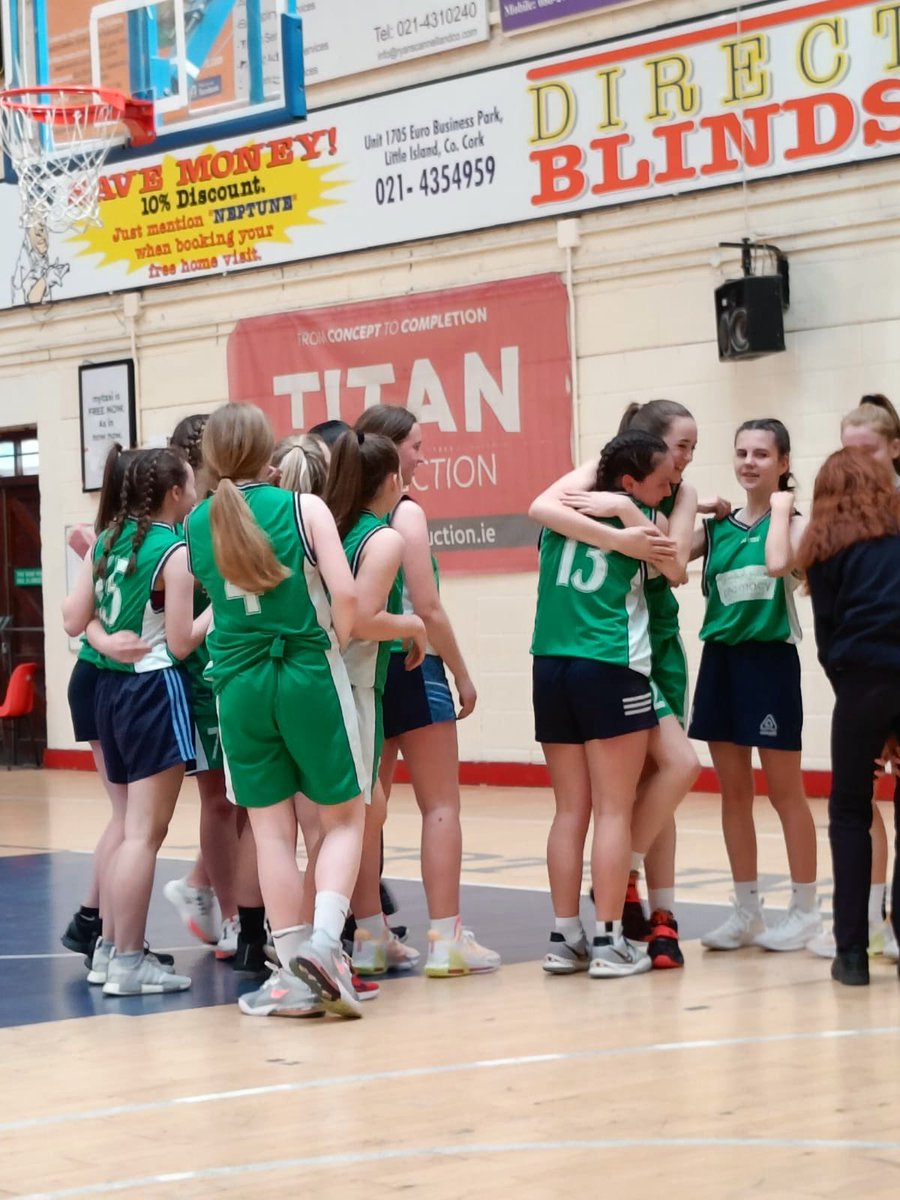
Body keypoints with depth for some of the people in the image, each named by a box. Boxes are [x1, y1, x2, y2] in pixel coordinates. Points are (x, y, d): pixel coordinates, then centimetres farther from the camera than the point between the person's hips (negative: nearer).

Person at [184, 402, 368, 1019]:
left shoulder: (196, 524, 4)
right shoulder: (303, 507, -6)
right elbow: (346, 594, -14)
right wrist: (335, 643, 3)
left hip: (239, 682, 3)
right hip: (310, 674, -3)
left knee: (272, 831, 9)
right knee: (344, 819, 9)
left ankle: (296, 976, 8)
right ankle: (324, 939, -12)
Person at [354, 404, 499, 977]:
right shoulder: (406, 512, -11)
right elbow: (429, 609, -13)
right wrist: (463, 673, -4)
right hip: (411, 668, -6)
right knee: (441, 805, 0)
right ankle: (446, 938, -2)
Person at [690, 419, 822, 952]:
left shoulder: (796, 521, -5)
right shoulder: (717, 525, 8)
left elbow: (778, 564, -27)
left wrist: (780, 506, -16)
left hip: (770, 660, -5)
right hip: (721, 659, 5)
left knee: (786, 792, 3)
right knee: (733, 792, 10)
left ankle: (805, 909, 14)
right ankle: (747, 911, 19)